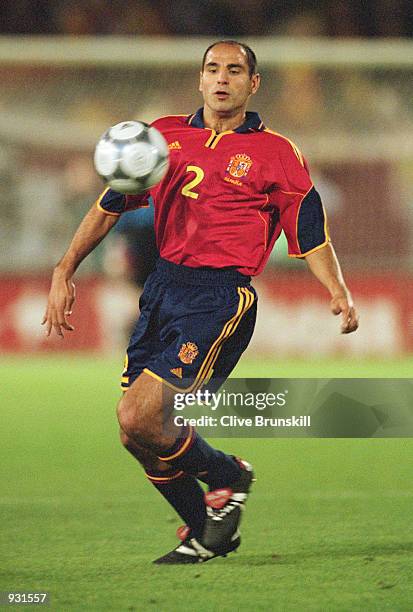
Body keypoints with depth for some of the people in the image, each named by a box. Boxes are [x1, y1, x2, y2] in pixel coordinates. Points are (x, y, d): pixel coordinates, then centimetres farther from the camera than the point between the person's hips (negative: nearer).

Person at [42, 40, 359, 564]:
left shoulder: (276, 154, 3)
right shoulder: (164, 136, 12)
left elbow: (311, 235, 4)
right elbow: (109, 206, 18)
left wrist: (338, 294, -13)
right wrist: (64, 272, 10)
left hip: (220, 297, -5)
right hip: (163, 288, 5)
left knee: (138, 420, -18)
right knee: (138, 436, 2)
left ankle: (228, 478, 9)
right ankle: (204, 534, 23)